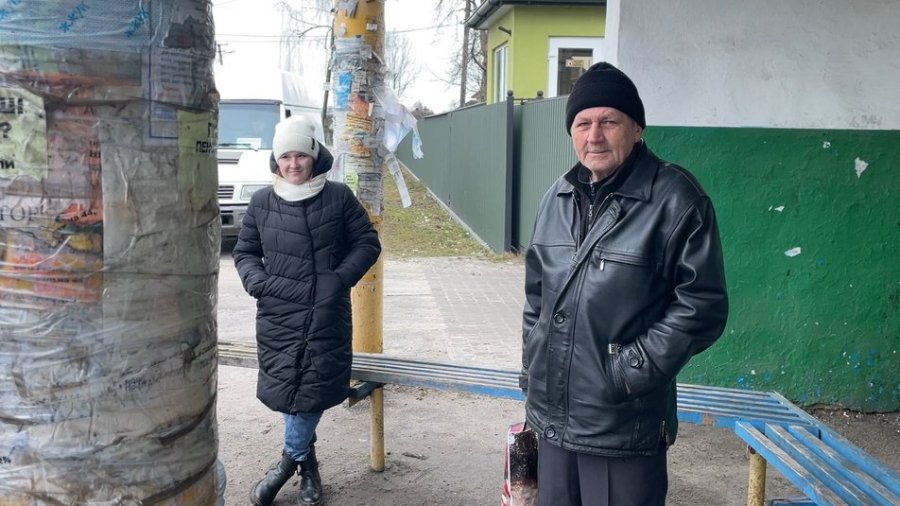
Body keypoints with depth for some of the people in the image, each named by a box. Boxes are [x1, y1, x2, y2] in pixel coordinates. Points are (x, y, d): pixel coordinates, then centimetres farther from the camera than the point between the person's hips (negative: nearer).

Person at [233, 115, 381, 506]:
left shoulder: (339, 197, 1)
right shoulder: (261, 203, 6)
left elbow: (367, 244, 6)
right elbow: (244, 252, 15)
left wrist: (341, 278, -8)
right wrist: (257, 281, -5)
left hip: (327, 314, -1)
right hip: (278, 315, 1)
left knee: (313, 387, 0)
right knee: (286, 388, 4)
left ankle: (290, 459, 23)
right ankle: (306, 460, 28)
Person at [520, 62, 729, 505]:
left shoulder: (675, 199, -12)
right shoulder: (558, 198, 8)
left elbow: (702, 305, -13)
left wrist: (632, 369, -15)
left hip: (624, 427, -6)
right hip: (552, 418, 6)